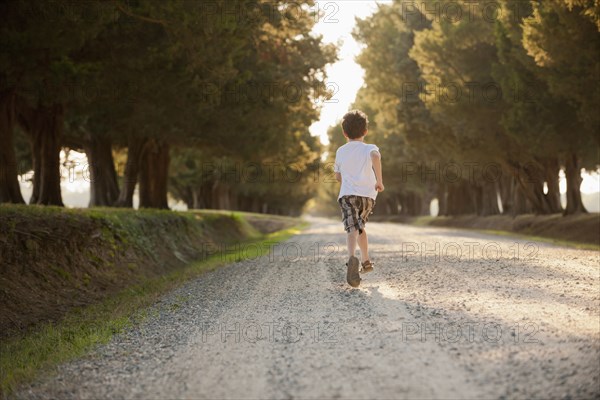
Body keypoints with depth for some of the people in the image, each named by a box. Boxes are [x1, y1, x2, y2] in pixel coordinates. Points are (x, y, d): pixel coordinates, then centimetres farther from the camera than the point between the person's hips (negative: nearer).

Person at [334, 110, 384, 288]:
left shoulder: (340, 151, 17)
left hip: (347, 194, 0)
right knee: (360, 226, 24)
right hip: (367, 194, 1)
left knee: (352, 229, -18)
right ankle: (366, 262, 31)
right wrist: (379, 180, -14)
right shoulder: (369, 148, 7)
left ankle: (352, 258, -45)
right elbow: (375, 156, -19)